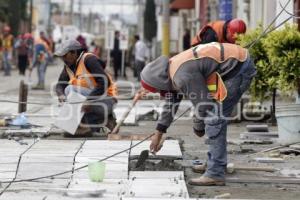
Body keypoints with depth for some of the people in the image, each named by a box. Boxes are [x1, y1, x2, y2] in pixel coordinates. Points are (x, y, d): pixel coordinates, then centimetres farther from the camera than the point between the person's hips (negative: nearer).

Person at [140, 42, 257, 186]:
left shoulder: (183, 76, -22)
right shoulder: (173, 67, 11)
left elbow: (203, 104, -15)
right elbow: (171, 103, 24)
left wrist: (198, 128, 4)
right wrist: (158, 133, 31)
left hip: (239, 68, -10)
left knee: (214, 118, -11)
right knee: (215, 116, 19)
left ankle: (215, 173, -12)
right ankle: (216, 162, 30)